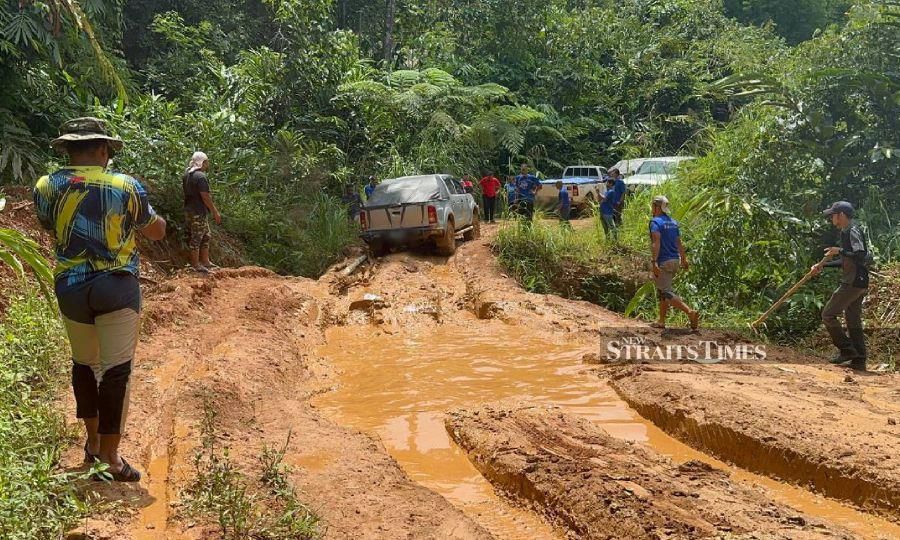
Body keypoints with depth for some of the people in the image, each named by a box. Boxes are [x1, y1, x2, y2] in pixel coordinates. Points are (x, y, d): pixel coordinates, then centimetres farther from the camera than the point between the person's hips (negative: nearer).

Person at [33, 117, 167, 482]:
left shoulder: (46, 188, 0)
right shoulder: (126, 188, -7)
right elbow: (158, 231, 7)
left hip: (71, 288, 4)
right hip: (117, 288, -3)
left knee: (83, 363, 21)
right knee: (116, 370, 1)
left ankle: (92, 441, 32)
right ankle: (110, 458, 4)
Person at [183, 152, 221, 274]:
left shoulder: (187, 174, 11)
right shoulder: (201, 176, -18)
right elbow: (205, 196, -21)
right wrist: (215, 212, -15)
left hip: (189, 210, 10)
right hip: (198, 212, -10)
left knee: (205, 236, 17)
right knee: (196, 237, -2)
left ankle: (205, 261, 22)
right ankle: (196, 265, 4)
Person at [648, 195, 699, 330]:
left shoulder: (655, 222, -12)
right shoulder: (673, 222, 13)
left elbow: (656, 242, -24)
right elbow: (679, 243, 17)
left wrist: (654, 262, -30)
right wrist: (684, 260, 25)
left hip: (663, 262, -8)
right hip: (675, 260, 8)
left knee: (666, 292, -8)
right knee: (662, 290, 18)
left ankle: (690, 312, -22)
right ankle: (661, 321, 20)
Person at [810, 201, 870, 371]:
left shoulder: (853, 231, -13)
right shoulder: (846, 232, 18)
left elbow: (861, 256, -24)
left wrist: (840, 250, -22)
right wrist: (823, 265, 23)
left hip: (853, 283, -10)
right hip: (858, 284, 10)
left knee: (828, 314, -6)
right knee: (853, 321, 12)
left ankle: (847, 350, -3)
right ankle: (859, 360, 15)